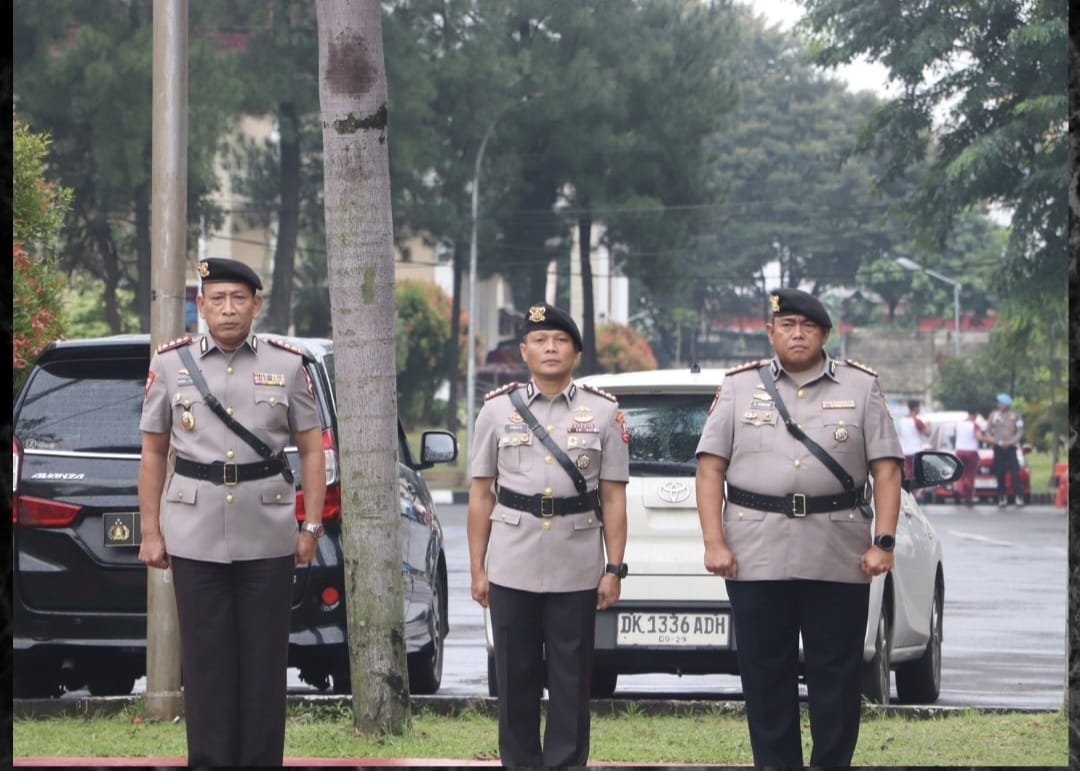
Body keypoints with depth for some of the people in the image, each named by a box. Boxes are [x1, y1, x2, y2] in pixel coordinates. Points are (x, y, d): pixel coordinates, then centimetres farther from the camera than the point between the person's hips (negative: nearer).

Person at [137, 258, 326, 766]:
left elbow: (311, 449, 7)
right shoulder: (171, 363, 4)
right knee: (206, 661, 3)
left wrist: (311, 527, 2)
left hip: (268, 538, 0)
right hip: (196, 538, 0)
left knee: (264, 660, 3)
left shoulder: (287, 364, 3)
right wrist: (150, 531, 4)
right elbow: (153, 452, 8)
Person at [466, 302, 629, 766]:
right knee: (515, 677, 5)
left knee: (571, 679, 2)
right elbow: (481, 496, 7)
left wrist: (614, 568, -2)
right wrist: (477, 568, 3)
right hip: (513, 567, 1)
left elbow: (613, 498, 4)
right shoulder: (497, 410, 6)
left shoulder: (604, 413, 5)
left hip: (577, 570, -1)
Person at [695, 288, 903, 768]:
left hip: (840, 558, 0)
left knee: (837, 670, 2)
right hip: (757, 556, 0)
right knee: (765, 670, 4)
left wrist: (883, 542, -5)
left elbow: (886, 469, 4)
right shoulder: (739, 387, 8)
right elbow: (710, 468, 4)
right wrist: (714, 542, -6)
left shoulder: (860, 387, 8)